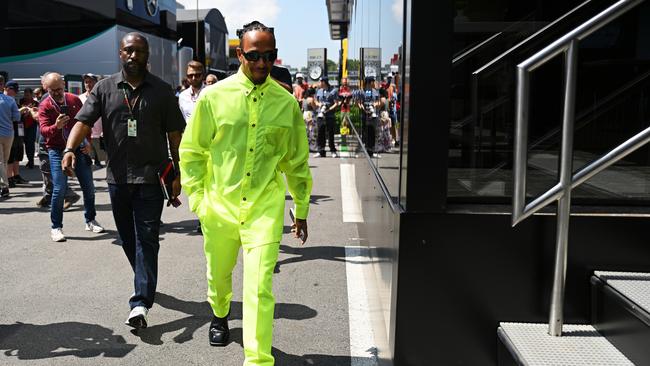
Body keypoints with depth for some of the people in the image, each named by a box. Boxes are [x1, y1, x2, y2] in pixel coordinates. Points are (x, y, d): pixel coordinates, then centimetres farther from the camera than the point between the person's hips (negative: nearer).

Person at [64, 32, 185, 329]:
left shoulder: (162, 91, 3)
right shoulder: (104, 88, 6)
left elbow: (175, 134, 4)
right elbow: (84, 121, -3)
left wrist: (177, 175, 1)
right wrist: (70, 149, -23)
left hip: (151, 178, -3)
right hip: (118, 177, 3)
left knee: (147, 238, -6)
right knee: (127, 238, 15)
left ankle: (141, 302, -7)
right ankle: (146, 283, 35)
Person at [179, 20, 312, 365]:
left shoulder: (286, 102, -1)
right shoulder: (214, 96, -4)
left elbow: (297, 161, 7)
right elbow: (191, 151, 4)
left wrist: (302, 209, 11)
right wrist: (196, 198, 0)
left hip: (265, 208, -1)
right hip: (220, 205, 1)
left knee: (260, 288, -7)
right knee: (218, 274, 22)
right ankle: (220, 315, 54)